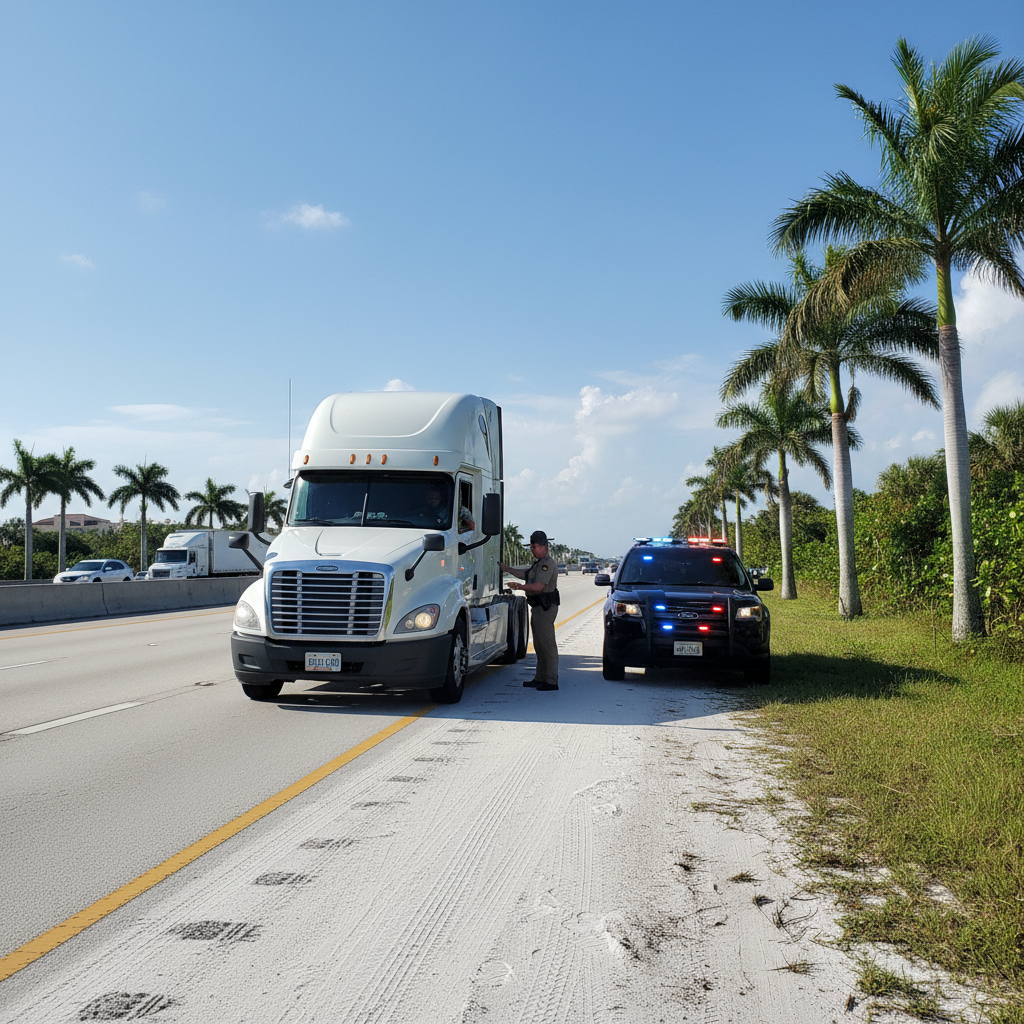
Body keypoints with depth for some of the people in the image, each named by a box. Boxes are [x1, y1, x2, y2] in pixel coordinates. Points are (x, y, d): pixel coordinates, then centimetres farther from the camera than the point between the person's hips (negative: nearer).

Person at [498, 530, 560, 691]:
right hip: (538, 607, 11)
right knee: (539, 645, 17)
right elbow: (524, 574, 34)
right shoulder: (539, 563, 20)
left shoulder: (547, 563, -15)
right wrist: (505, 568, 36)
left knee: (547, 644, -10)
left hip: (545, 608, -11)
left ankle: (552, 681, -8)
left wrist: (520, 587, -34)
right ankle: (540, 678, 26)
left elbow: (539, 586, -25)